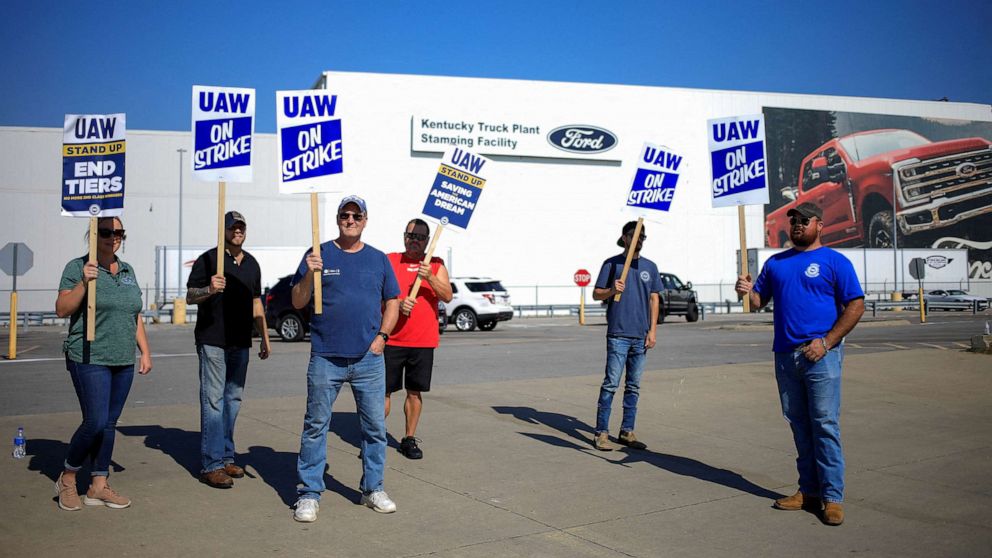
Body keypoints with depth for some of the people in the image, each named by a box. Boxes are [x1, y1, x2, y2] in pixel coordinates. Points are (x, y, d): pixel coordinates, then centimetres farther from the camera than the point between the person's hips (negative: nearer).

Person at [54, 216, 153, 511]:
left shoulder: (127, 271, 14)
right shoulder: (77, 267, -3)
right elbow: (62, 310, -11)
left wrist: (145, 352, 13)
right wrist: (83, 283, -23)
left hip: (123, 361, 6)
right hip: (90, 359, -6)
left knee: (110, 423, 8)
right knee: (95, 422, -10)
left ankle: (98, 486, 16)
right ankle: (67, 478, 12)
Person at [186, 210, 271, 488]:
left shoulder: (251, 263, 15)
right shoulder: (208, 259, -3)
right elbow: (189, 296, -6)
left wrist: (264, 338, 18)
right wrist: (209, 289, -26)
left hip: (240, 343, 6)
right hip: (212, 341, -6)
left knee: (233, 400, 10)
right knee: (213, 401, -7)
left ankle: (226, 457, 19)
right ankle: (211, 465, -5)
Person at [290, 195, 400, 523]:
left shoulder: (378, 259, 10)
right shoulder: (319, 255, 2)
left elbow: (392, 302, 14)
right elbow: (298, 303, 0)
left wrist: (382, 336, 1)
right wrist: (309, 275, -17)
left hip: (369, 359, 3)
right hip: (325, 358, -2)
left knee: (375, 426, 7)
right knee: (316, 425, 3)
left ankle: (373, 489, 21)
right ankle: (309, 494, 12)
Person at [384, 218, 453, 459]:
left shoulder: (436, 265, 8)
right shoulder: (390, 261, 5)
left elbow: (447, 296, -2)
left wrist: (430, 278, -18)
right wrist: (398, 304, -18)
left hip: (424, 341, 1)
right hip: (392, 339, -1)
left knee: (415, 392, 7)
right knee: (384, 392, 1)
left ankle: (409, 439, 18)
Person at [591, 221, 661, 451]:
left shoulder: (650, 267, 13)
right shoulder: (612, 264, 1)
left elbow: (654, 299, 13)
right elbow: (596, 294, 2)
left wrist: (652, 331, 5)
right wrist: (612, 290, -19)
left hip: (641, 335, 5)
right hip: (618, 334, -4)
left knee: (634, 386, 9)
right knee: (611, 383, -6)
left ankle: (627, 432, 17)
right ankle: (601, 433, -1)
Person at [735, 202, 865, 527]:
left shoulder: (835, 262, 0)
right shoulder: (775, 263, 16)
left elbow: (856, 306, -5)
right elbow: (759, 301, 16)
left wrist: (826, 342, -13)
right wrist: (748, 291, -8)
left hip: (820, 355, -5)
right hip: (785, 354, 5)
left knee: (825, 425, -6)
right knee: (799, 425, 10)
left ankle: (832, 497, 0)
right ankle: (809, 490, 18)